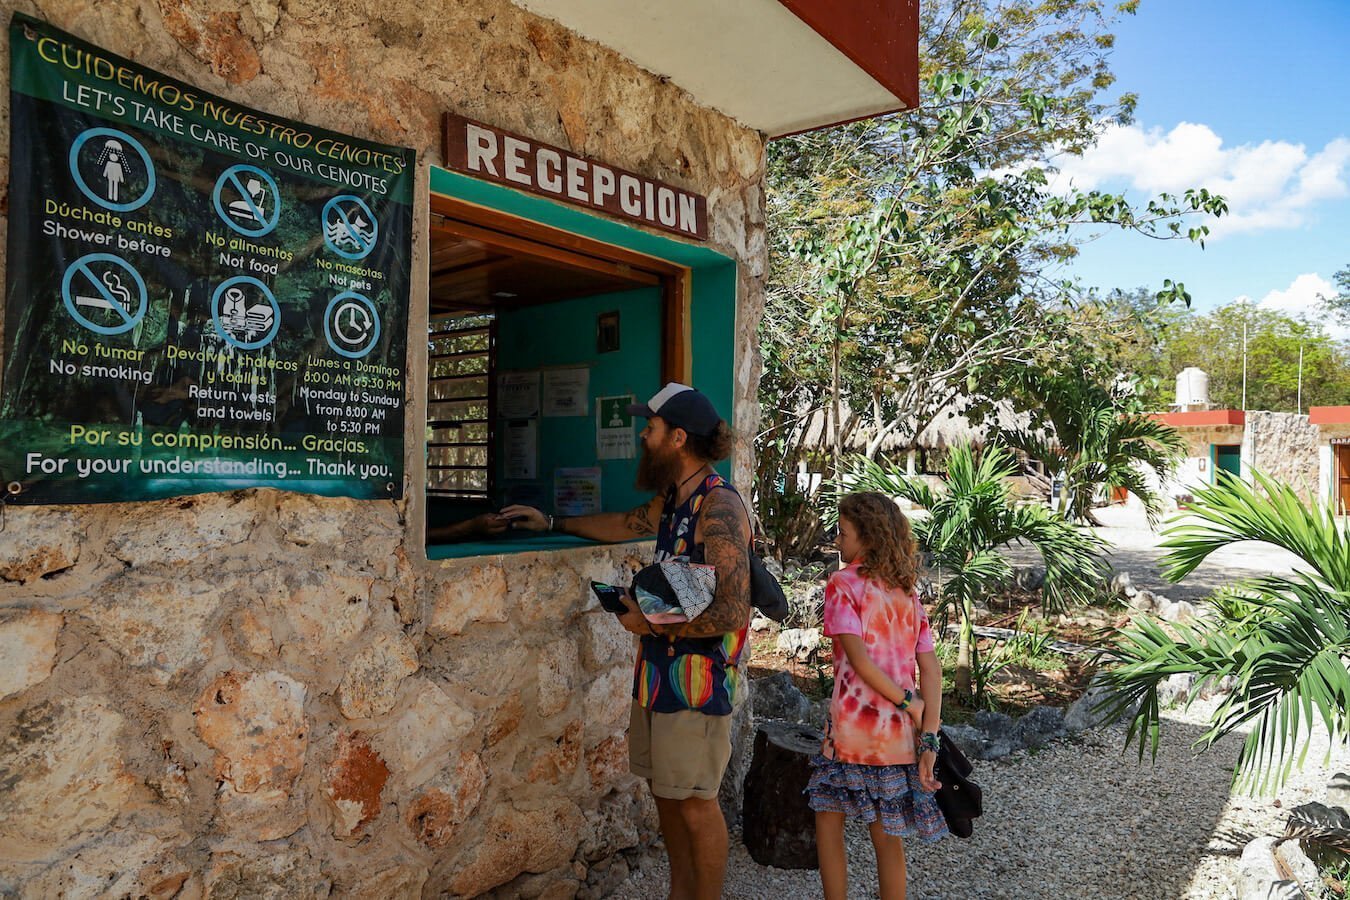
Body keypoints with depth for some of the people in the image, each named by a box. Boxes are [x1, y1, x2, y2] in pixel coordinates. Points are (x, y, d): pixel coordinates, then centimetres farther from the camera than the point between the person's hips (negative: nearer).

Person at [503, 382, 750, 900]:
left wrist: (652, 623, -17)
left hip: (698, 678, -9)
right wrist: (553, 522, 33)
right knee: (664, 791, 18)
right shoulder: (673, 499, 8)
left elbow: (732, 612, -26)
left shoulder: (719, 507, -20)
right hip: (658, 671, 9)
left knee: (694, 801, 3)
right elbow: (628, 525, 29)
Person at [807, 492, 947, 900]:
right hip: (900, 734, 6)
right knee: (886, 833, 14)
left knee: (828, 818, 12)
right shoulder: (907, 592, 10)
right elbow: (931, 668, 3)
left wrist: (906, 701, -10)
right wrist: (928, 740, -1)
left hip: (854, 728, -6)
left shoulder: (843, 583, -7)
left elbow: (858, 658, -18)